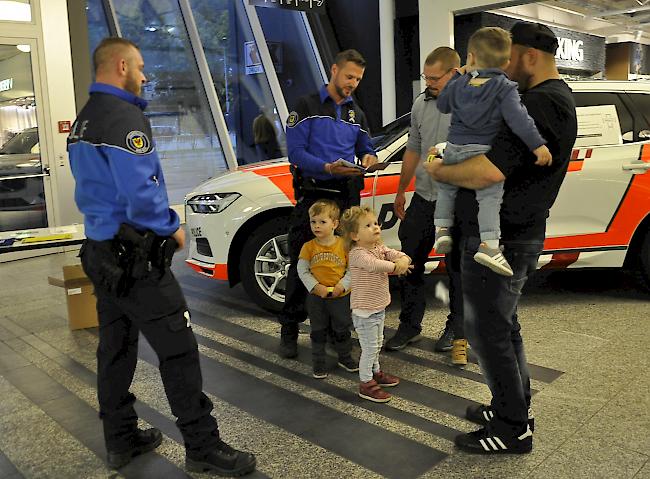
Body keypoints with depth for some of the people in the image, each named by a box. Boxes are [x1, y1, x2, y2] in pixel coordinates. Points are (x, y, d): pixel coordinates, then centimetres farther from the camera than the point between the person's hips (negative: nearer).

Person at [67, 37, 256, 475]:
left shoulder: (83, 120, 16)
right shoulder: (123, 116, -15)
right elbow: (140, 192, -24)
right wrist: (171, 227, -10)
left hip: (102, 251, 10)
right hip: (135, 255, -10)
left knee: (116, 347, 16)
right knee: (178, 348, -4)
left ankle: (121, 440, 28)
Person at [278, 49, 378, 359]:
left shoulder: (356, 113, 20)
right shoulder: (307, 106, 1)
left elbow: (365, 147, 23)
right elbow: (296, 151, -8)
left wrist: (369, 157, -2)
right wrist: (328, 167, -23)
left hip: (348, 196, 5)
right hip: (313, 195, -5)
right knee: (302, 264, -2)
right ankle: (289, 330, 9)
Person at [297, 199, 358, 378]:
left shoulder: (344, 244, -9)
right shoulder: (308, 247, -8)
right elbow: (302, 271, -6)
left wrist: (343, 285, -17)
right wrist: (316, 287, -17)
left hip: (341, 296, 0)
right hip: (316, 298, 0)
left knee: (342, 330, 16)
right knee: (318, 332, 13)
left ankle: (345, 358, 36)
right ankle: (318, 363, 26)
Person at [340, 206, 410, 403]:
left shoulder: (379, 248, 5)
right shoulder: (357, 254, -22)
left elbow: (397, 254, -3)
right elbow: (374, 265, -39)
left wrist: (403, 260, -26)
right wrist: (395, 266, -27)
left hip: (379, 307, 9)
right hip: (364, 311, -9)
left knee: (377, 344, 24)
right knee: (370, 347, -1)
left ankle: (375, 372, 42)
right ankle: (366, 384, 12)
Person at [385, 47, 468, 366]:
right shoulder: (421, 104, 10)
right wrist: (401, 191, 21)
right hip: (423, 199, 6)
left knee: (458, 269, 8)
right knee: (410, 263, 10)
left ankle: (456, 331, 25)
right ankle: (409, 326, 26)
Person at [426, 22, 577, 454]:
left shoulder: (542, 103, -22)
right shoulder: (555, 96, 14)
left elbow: (488, 172, -33)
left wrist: (440, 171, -16)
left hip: (500, 240, -11)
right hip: (512, 235, 11)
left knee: (488, 333, 1)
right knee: (504, 326, 20)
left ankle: (513, 430, 15)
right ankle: (514, 408, 35)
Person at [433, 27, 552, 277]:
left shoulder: (459, 84, 9)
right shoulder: (505, 88, -4)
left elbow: (442, 104, 27)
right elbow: (517, 118, -15)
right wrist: (537, 144, -15)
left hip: (454, 148, 4)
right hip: (483, 152, -4)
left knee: (446, 188, 24)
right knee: (489, 196, -6)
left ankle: (442, 228, 20)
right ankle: (488, 244, -17)